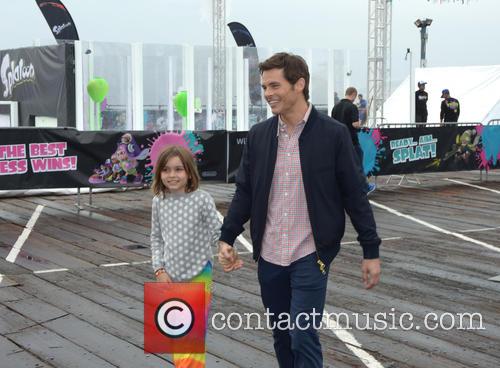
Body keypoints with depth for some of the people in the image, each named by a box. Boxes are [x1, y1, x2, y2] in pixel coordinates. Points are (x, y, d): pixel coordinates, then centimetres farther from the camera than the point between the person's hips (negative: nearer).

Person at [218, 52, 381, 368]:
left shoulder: (333, 134, -7)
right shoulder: (259, 135, 5)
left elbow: (355, 196, -4)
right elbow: (245, 193, 10)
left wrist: (371, 251, -5)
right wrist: (227, 238, -1)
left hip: (310, 257, -4)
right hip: (269, 258, 4)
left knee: (304, 338, -7)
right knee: (283, 338, 13)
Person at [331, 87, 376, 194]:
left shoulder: (336, 107, 8)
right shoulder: (352, 107, -15)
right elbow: (355, 124, -21)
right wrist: (359, 124, -1)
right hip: (351, 141, -6)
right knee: (358, 165, 6)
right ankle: (366, 188, 19)